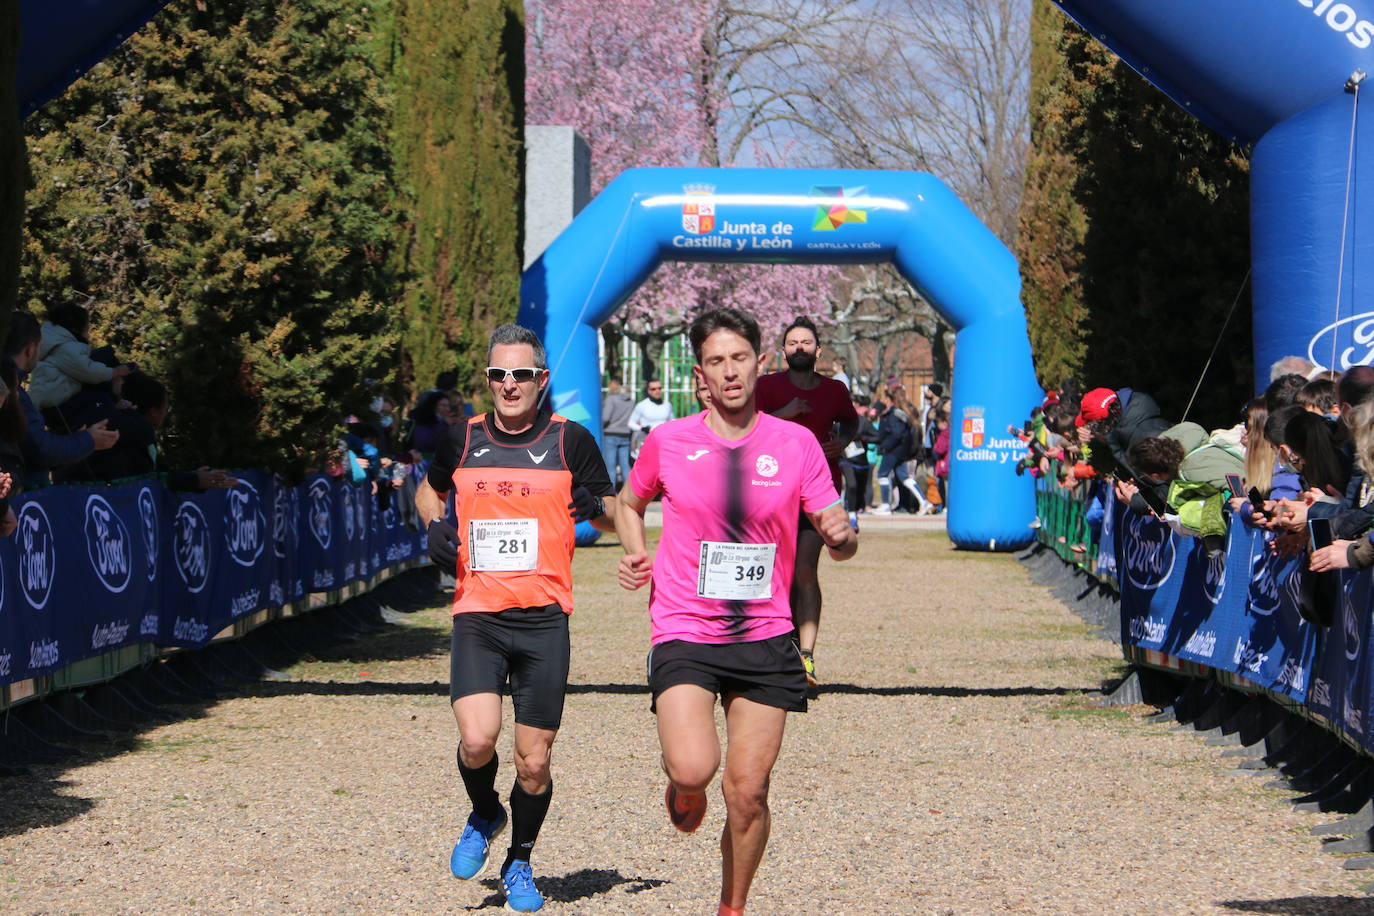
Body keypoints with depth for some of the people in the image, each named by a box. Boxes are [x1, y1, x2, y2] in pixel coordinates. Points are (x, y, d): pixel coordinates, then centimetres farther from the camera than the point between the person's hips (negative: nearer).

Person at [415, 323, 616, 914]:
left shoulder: (570, 441, 3)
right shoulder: (463, 441, 8)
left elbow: (612, 515, 12)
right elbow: (428, 490, 28)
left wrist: (594, 508, -12)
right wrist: (433, 526, 6)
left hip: (544, 619, -1)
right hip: (477, 617, 1)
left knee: (534, 761, 2)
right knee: (477, 739, -19)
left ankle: (520, 863, 27)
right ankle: (484, 816, 15)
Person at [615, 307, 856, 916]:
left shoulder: (796, 444, 2)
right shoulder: (668, 442, 1)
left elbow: (839, 544, 5)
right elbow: (629, 503, 20)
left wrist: (841, 534, -19)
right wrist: (635, 553, 1)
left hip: (764, 636, 1)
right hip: (683, 631, -1)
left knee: (747, 793, 1)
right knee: (694, 767, -23)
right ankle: (682, 787, 15)